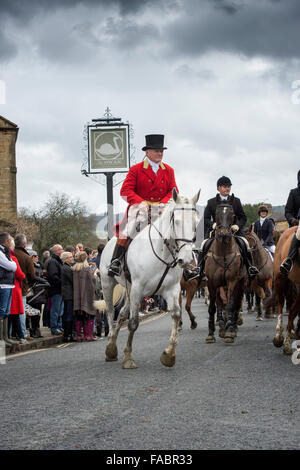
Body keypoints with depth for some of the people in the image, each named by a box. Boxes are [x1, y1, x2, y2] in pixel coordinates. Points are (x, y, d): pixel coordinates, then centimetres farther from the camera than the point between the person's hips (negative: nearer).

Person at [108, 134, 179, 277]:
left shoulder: (169, 171, 14)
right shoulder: (136, 170, 3)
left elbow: (173, 191, 9)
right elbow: (125, 191, -4)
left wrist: (163, 203, -12)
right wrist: (141, 203, -19)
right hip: (139, 208, -3)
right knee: (128, 229, -29)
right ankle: (116, 260, -27)